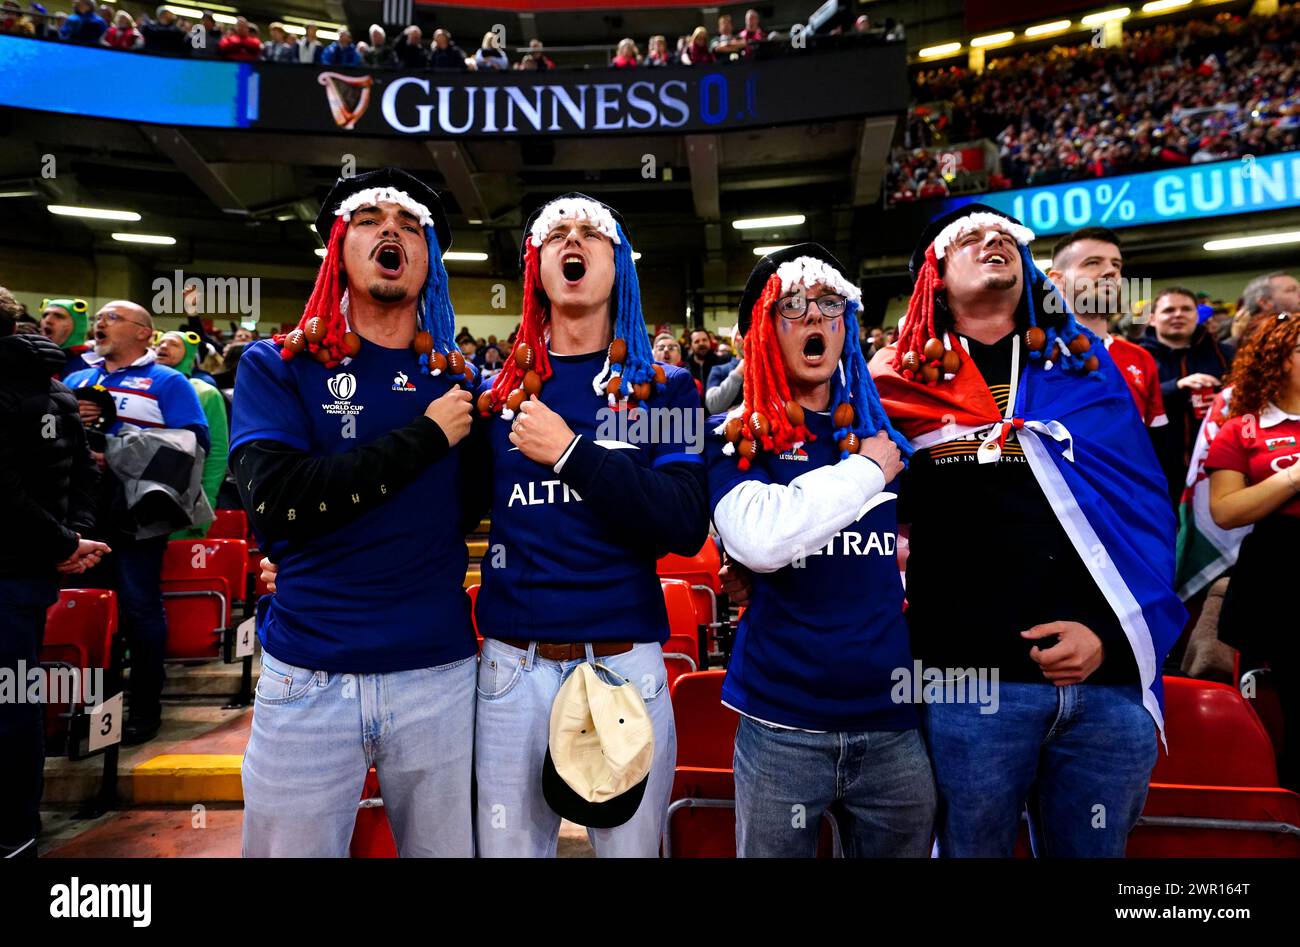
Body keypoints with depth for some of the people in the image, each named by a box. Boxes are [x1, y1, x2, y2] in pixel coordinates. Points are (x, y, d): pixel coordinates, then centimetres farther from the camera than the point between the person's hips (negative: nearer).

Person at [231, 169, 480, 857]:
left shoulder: (458, 380, 5)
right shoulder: (276, 366, -1)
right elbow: (275, 505, -18)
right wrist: (424, 437, -17)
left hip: (440, 676, 2)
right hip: (307, 680, -1)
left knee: (449, 846, 17)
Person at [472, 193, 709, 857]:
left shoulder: (663, 389, 3)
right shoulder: (498, 392, 7)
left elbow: (687, 526, -12)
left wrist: (570, 451, -16)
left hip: (626, 663, -1)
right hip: (513, 666, 2)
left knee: (631, 847, 13)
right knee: (507, 848, 14)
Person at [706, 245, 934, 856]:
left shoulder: (885, 429, 8)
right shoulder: (736, 436, -4)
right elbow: (758, 540, -24)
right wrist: (864, 469, -13)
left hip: (894, 719, 4)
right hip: (782, 721, -3)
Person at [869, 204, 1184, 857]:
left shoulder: (1085, 361, 9)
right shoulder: (903, 382, 5)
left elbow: (1147, 505, 3)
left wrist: (1111, 632, -9)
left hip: (1110, 678, 2)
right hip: (969, 678, -2)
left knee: (1092, 850, 18)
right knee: (970, 848, 13)